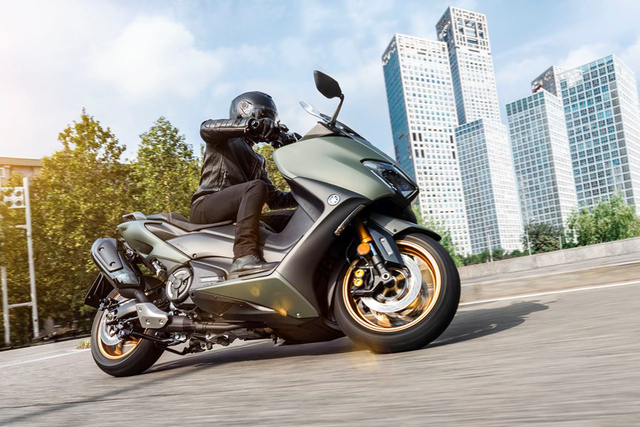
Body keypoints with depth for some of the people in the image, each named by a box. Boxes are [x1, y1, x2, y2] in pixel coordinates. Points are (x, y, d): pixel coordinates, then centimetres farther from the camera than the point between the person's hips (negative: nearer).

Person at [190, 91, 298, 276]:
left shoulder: (258, 161, 30)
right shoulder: (224, 137, 11)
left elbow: (274, 199, 25)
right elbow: (206, 128, -15)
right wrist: (254, 124, -25)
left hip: (232, 216, 7)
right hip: (205, 206, -7)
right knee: (256, 187, -32)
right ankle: (244, 257, -47)